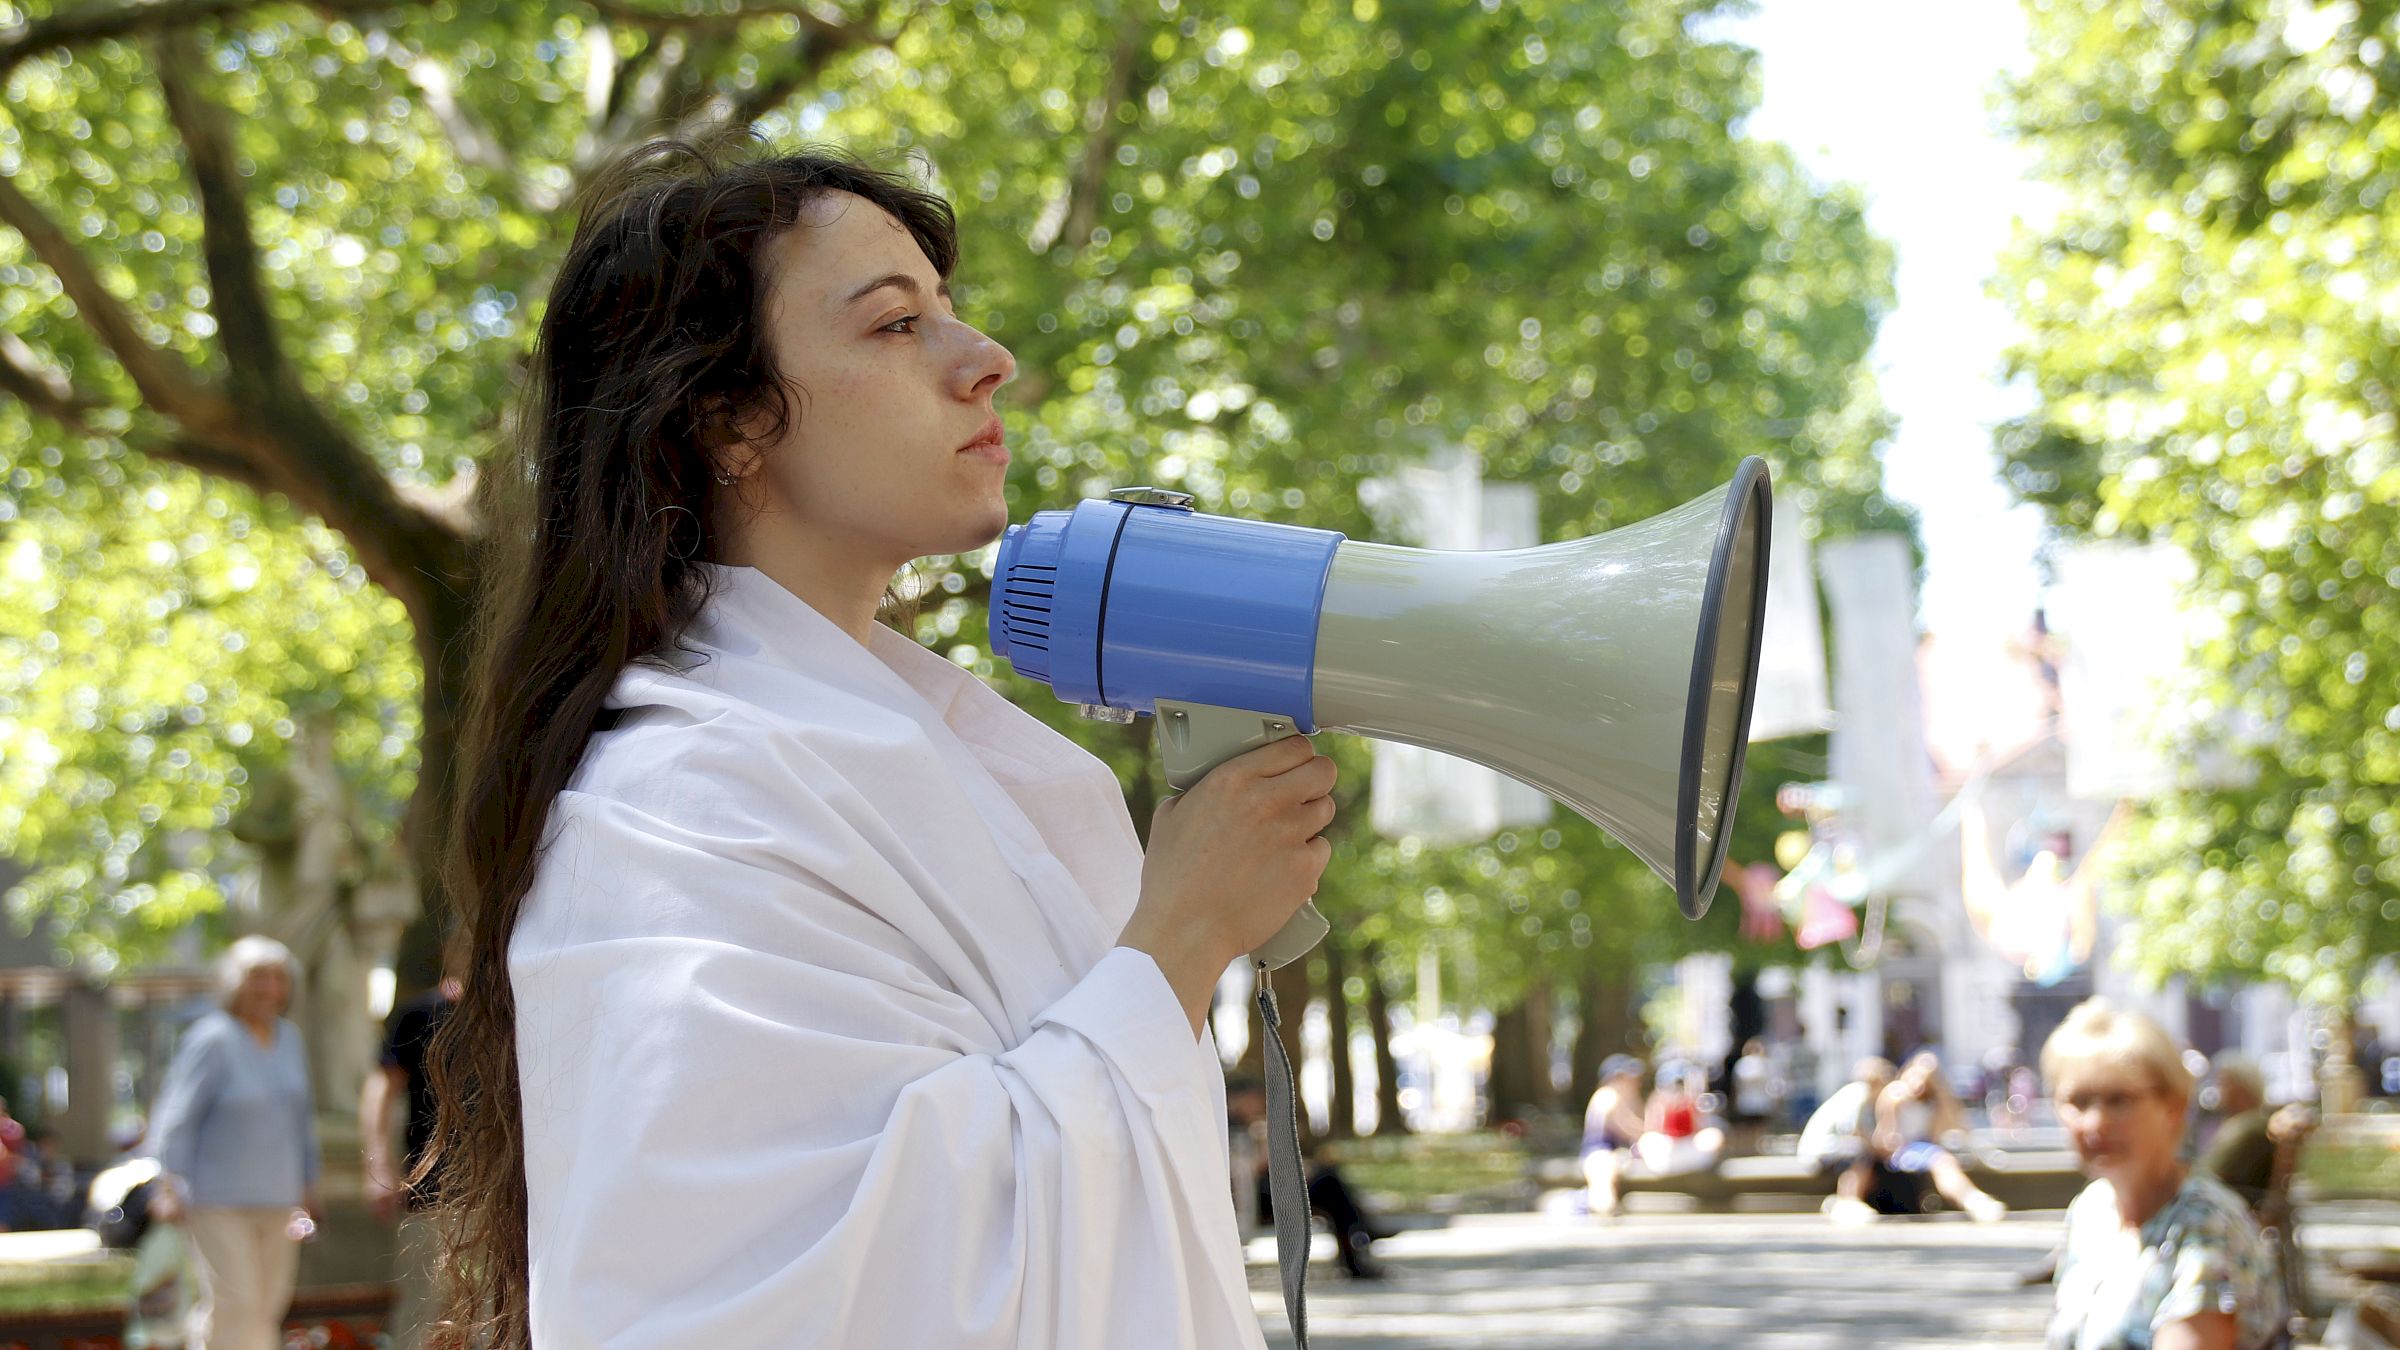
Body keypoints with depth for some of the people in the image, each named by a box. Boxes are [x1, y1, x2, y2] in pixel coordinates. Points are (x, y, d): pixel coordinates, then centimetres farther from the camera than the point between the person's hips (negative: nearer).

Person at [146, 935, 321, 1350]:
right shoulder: (212, 1040, -8)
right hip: (218, 1202, -6)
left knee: (267, 1307, 6)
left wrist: (308, 1185, 22)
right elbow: (177, 1117, -8)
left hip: (276, 1200, 6)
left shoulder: (289, 1039, 12)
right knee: (232, 1304, -12)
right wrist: (170, 1187, -13)